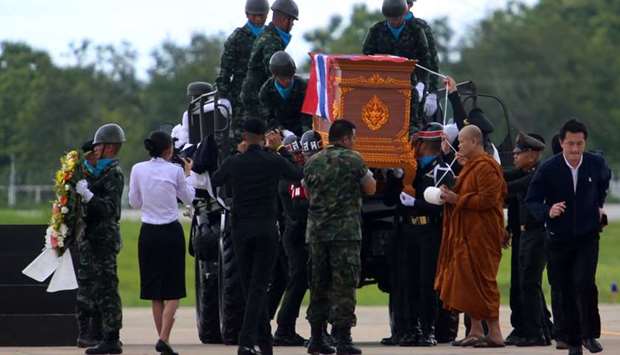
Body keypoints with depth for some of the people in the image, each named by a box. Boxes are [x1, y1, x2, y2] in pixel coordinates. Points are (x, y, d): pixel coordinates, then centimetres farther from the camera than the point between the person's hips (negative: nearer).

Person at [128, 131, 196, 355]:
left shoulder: (138, 170, -2)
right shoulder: (175, 171, -7)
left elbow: (134, 203, 6)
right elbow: (188, 198, 8)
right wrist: (187, 174, 21)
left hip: (148, 233, 3)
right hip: (171, 232, -3)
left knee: (154, 290, 12)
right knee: (173, 290, 1)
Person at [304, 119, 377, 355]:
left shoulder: (313, 162, 9)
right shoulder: (353, 160, -6)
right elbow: (370, 189, 2)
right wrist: (366, 174, 20)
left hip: (316, 231, 5)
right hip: (346, 230, -5)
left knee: (319, 285, 11)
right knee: (344, 285, -4)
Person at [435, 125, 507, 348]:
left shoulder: (486, 167, -14)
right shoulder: (471, 166, 18)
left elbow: (487, 199, -22)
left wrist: (457, 199, -17)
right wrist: (451, 195, 10)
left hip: (481, 235, -10)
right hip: (467, 233, 10)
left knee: (482, 282, -9)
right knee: (467, 281, 10)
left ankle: (495, 334, -7)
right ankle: (476, 331, 14)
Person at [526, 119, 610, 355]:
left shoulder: (596, 164, -4)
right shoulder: (548, 169, -11)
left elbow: (605, 180, 21)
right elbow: (531, 201, -9)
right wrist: (548, 211, -28)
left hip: (587, 237, 0)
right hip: (559, 239, 0)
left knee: (585, 283, -19)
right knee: (565, 292, 3)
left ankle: (589, 334, -3)